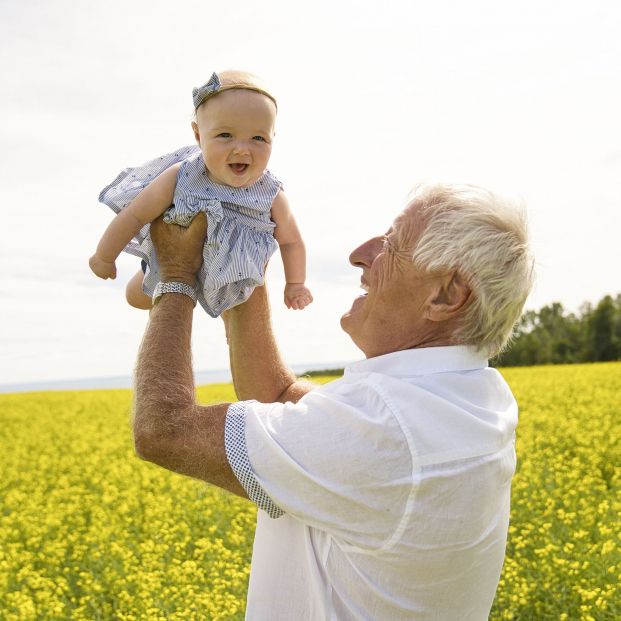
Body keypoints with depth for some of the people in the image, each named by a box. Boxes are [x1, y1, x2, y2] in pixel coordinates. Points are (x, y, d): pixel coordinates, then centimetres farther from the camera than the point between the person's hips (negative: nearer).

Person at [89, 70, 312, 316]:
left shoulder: (271, 197, -35)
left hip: (231, 276, 1)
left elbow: (291, 241, -15)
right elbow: (135, 216, -22)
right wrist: (104, 257, -11)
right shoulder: (179, 179, -36)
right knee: (137, 297, 19)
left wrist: (295, 283, -6)